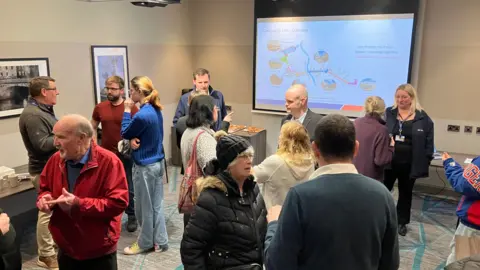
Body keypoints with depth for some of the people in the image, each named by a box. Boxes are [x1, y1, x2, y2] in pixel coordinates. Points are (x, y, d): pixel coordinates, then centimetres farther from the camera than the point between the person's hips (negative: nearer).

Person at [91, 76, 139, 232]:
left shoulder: (131, 108, -10)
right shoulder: (100, 107, 2)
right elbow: (92, 128, 12)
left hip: (126, 155, -3)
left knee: (129, 188, 9)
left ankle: (132, 217, 26)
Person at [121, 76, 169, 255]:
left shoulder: (142, 115, -23)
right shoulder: (155, 110, 4)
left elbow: (125, 133, -9)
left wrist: (127, 111, -4)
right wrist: (134, 139, -8)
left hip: (145, 166, -9)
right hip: (158, 162, 9)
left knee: (144, 207, 9)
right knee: (156, 204, 16)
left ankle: (145, 242, 27)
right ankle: (160, 242, 26)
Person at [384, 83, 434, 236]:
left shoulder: (422, 118, -2)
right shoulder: (388, 113, -1)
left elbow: (428, 142, 0)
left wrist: (426, 162, -4)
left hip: (409, 164, 0)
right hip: (388, 162, 0)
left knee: (405, 193, 15)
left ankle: (402, 222, 31)